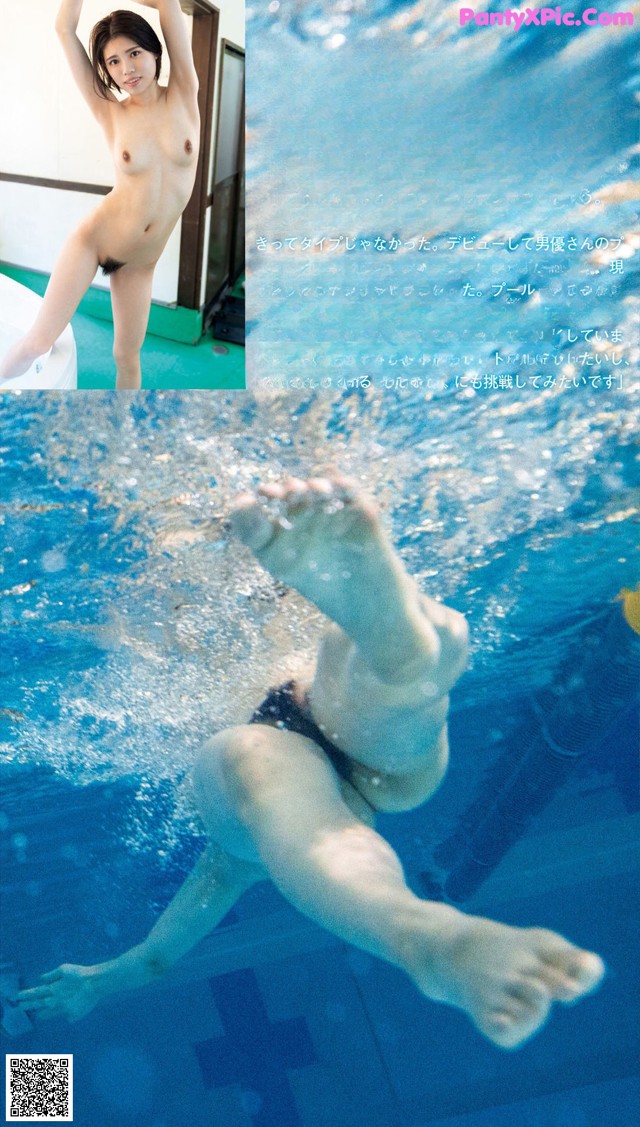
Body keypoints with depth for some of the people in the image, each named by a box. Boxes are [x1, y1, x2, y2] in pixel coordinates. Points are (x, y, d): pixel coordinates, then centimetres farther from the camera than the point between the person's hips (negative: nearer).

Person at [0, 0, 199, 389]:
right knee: (38, 343, -7)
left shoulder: (184, 96, -3)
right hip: (94, 239, -2)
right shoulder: (111, 113, -6)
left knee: (128, 356, 12)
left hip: (140, 262, 2)